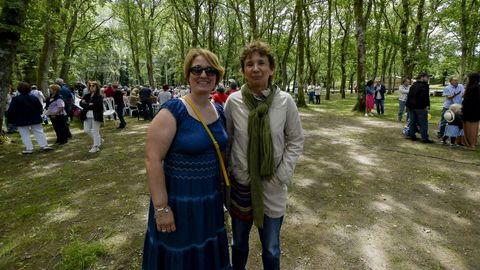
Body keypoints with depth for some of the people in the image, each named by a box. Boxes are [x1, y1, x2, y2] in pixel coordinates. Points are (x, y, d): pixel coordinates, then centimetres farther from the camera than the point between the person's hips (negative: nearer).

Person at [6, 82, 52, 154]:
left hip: (21, 121, -4)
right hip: (35, 119, 4)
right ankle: (44, 145, 6)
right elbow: (40, 108, 10)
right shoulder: (34, 98, 3)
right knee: (39, 132, 8)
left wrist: (10, 120, 3)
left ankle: (29, 148, 2)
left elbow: (11, 110, -8)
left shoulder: (15, 99, -10)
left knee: (25, 135, 2)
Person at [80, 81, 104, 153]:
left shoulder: (99, 96, -5)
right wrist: (90, 105, -18)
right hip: (87, 116, 7)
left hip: (96, 116, -7)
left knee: (95, 131, -1)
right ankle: (99, 140, 30)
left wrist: (87, 105, -14)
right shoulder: (86, 96, 12)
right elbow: (81, 103, 0)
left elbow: (98, 105, -20)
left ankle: (96, 146, 9)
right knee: (86, 130, 11)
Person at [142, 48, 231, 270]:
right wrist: (161, 208, -19)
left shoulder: (219, 111, 2)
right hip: (178, 199, -5)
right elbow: (153, 160, -19)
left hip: (211, 198, 6)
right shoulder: (173, 110, -17)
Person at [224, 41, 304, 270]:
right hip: (239, 184, 1)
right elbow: (225, 141, 0)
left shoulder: (285, 101, -10)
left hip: (272, 187, 0)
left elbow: (296, 140, -1)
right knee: (238, 243, 23)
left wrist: (282, 176, -8)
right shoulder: (233, 101, -10)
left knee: (271, 249, 17)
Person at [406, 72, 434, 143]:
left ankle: (412, 135, 17)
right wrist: (427, 105, -17)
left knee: (412, 122, 13)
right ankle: (424, 138, -3)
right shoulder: (424, 85, -10)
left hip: (411, 106, 8)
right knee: (423, 123, -4)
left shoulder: (413, 85, 16)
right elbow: (425, 97, -21)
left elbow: (409, 96, 21)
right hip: (420, 107, -8)